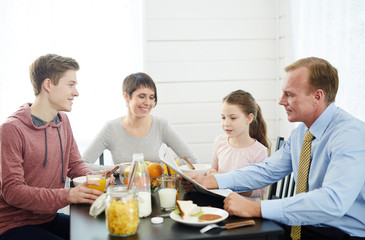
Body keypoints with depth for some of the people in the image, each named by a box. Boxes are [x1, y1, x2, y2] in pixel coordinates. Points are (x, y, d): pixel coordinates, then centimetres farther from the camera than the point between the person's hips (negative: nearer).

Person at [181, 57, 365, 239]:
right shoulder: (302, 131, 6)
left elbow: (333, 202, -34)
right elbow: (267, 171, 7)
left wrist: (255, 208, -35)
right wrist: (208, 181, -5)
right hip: (304, 225, 7)